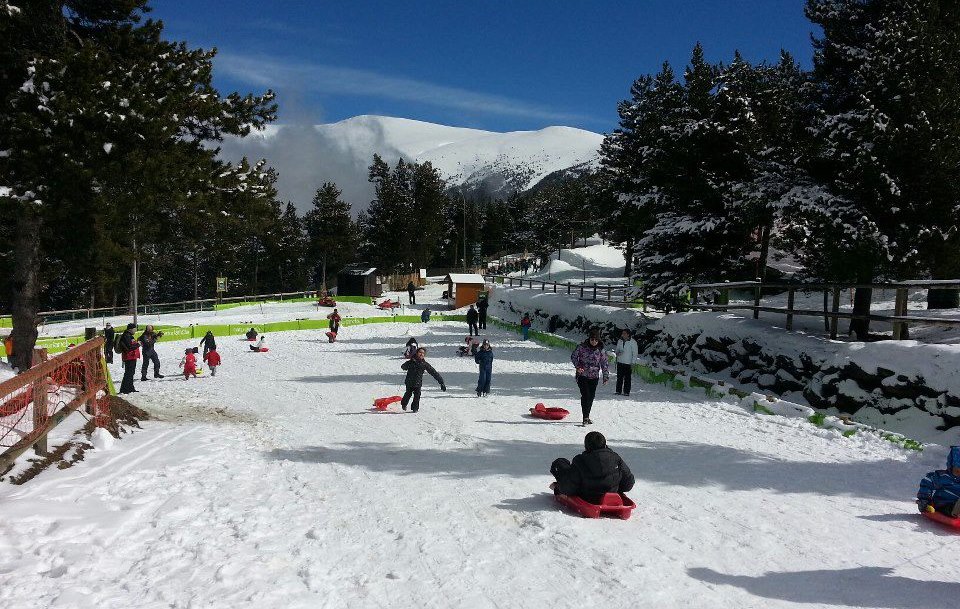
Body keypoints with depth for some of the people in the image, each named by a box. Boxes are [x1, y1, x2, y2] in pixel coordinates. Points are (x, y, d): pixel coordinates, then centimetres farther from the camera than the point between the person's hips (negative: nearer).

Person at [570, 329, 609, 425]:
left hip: (594, 377, 3)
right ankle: (585, 417, -13)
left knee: (591, 396, 7)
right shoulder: (582, 347, -7)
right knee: (585, 395, -14)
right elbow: (573, 356, 0)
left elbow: (604, 363, 3)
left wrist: (606, 377, 0)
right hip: (582, 375, -3)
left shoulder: (600, 350, 0)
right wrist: (578, 366, -15)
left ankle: (587, 416, 22)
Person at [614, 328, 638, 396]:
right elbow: (617, 350, 18)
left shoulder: (633, 342, -7)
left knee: (627, 378, -1)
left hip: (628, 363, -5)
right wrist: (618, 353, -6)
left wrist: (633, 363, -10)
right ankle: (618, 391, 13)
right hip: (620, 362, 5)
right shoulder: (620, 341, 8)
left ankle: (626, 392, 3)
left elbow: (634, 353, -5)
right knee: (619, 378, 7)